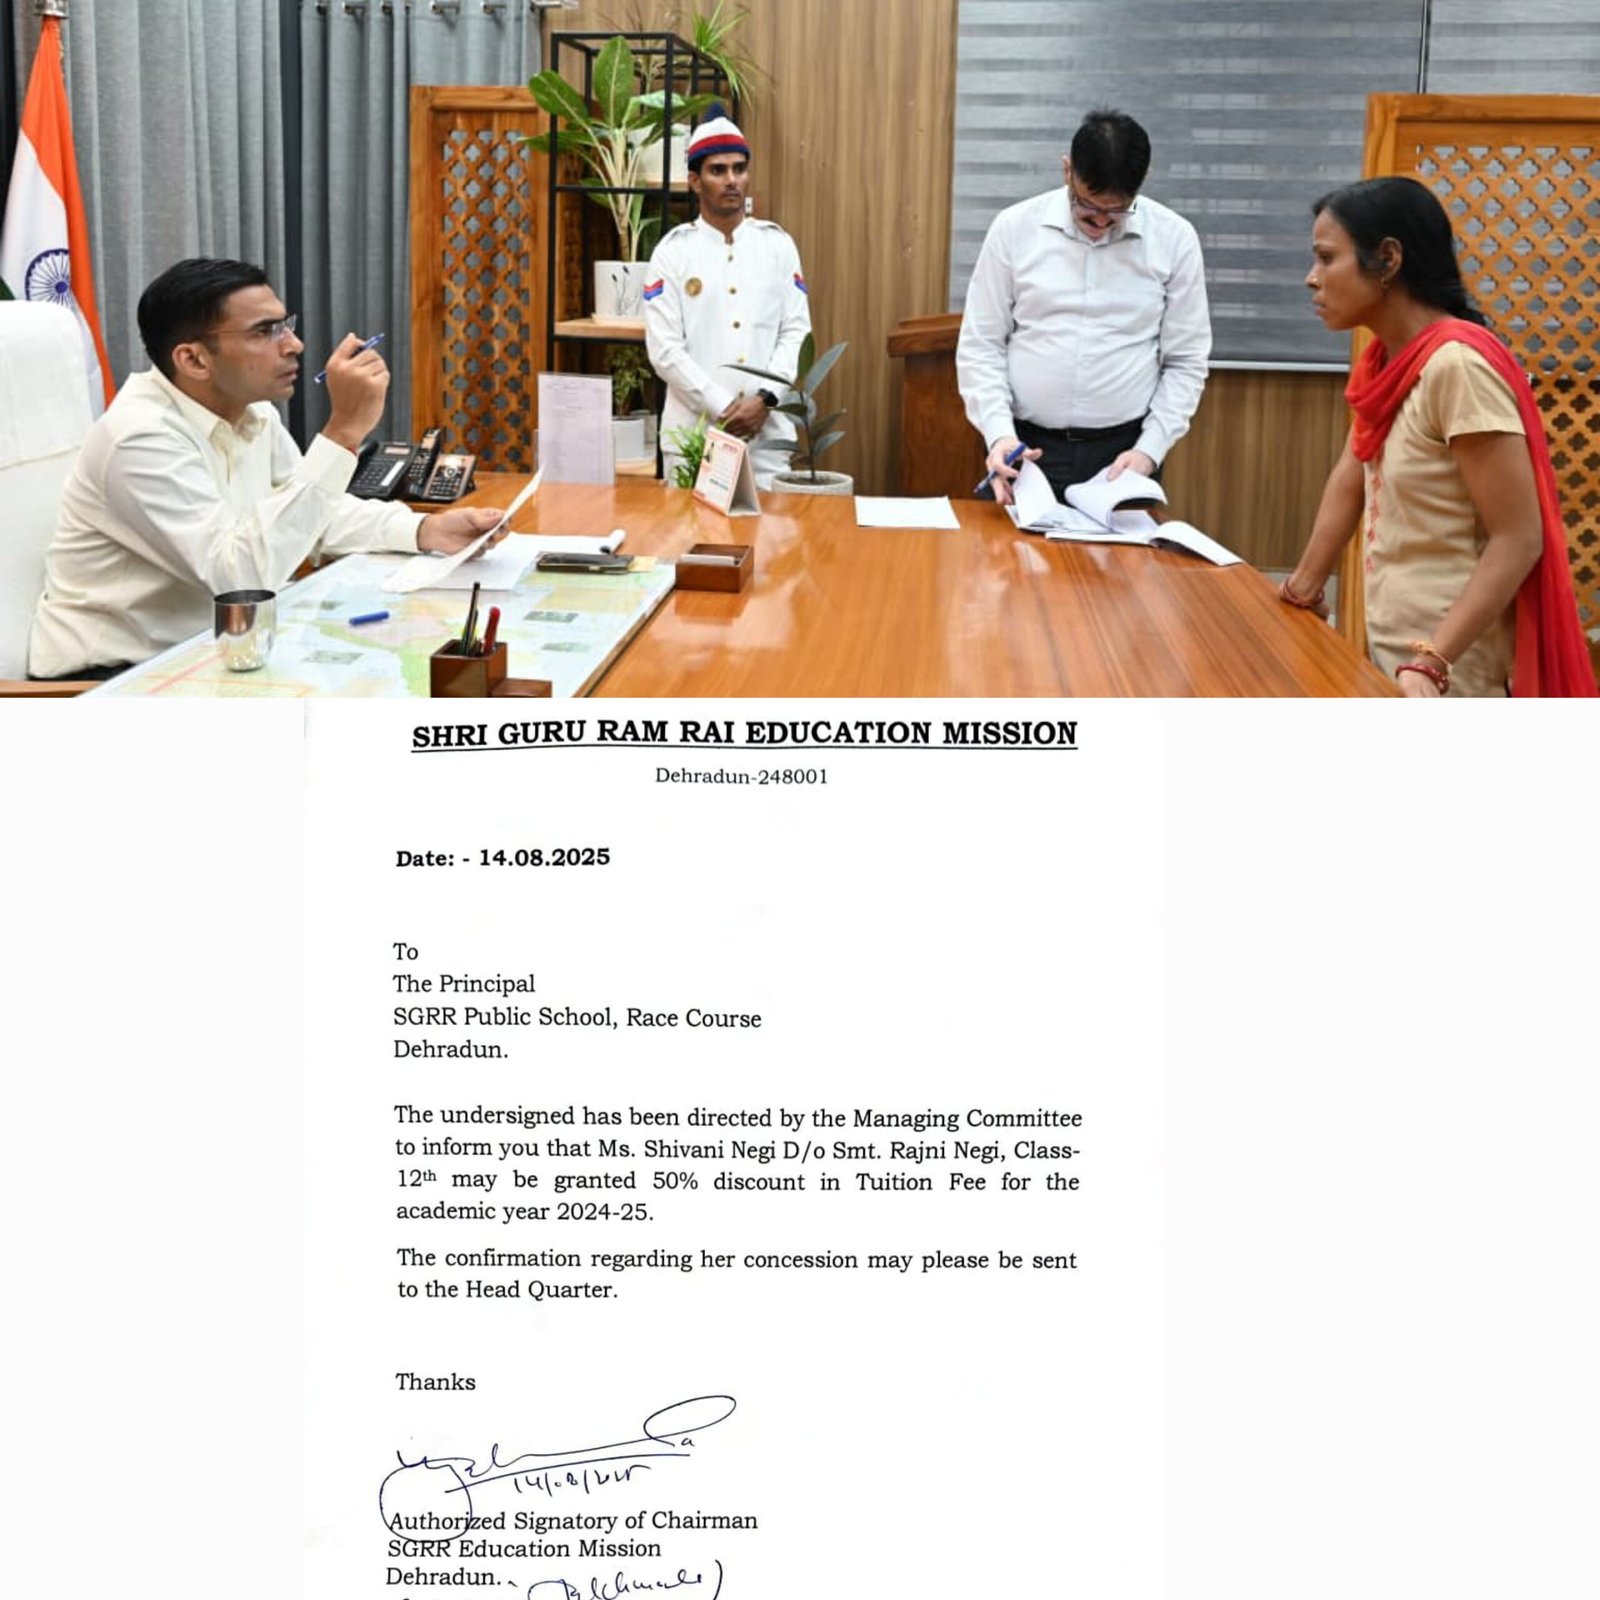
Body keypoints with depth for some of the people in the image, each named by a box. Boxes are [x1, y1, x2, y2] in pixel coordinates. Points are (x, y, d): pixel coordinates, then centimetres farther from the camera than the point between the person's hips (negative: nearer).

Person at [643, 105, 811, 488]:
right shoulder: (673, 252, 2)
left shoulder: (778, 245, 9)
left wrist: (764, 400, -11)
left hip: (768, 431, 2)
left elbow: (795, 333, 4)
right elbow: (665, 349, -5)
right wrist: (723, 409, -12)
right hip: (693, 431, -2)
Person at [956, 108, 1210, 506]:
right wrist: (999, 433, -11)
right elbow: (980, 346, 3)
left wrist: (1150, 450, -7)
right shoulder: (1014, 227, 0)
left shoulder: (1174, 239, 0)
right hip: (1025, 449, 0)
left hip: (1123, 453, 0)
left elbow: (1185, 362, 4)